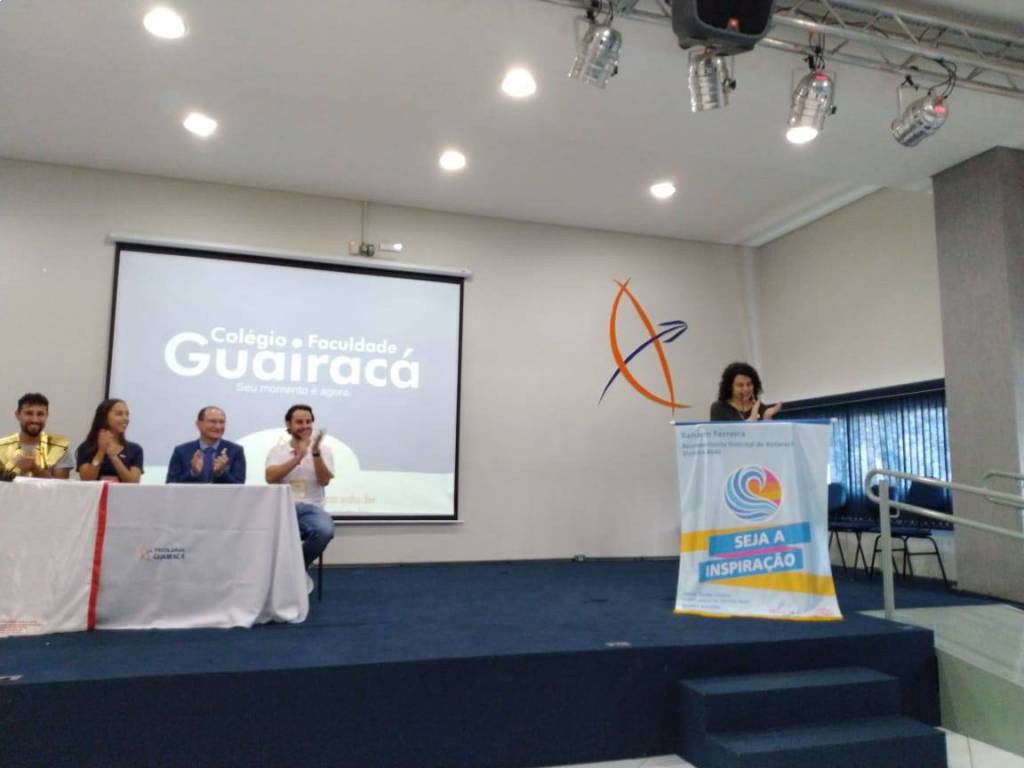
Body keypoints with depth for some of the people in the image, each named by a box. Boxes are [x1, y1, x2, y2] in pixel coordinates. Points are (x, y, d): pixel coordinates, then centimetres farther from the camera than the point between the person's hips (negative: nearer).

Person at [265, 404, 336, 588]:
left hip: (311, 508, 1)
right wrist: (298, 457, -17)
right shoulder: (277, 450, 9)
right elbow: (270, 478, -10)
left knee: (325, 530, -34)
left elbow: (324, 481, -5)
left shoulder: (323, 449, 9)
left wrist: (315, 452, -18)